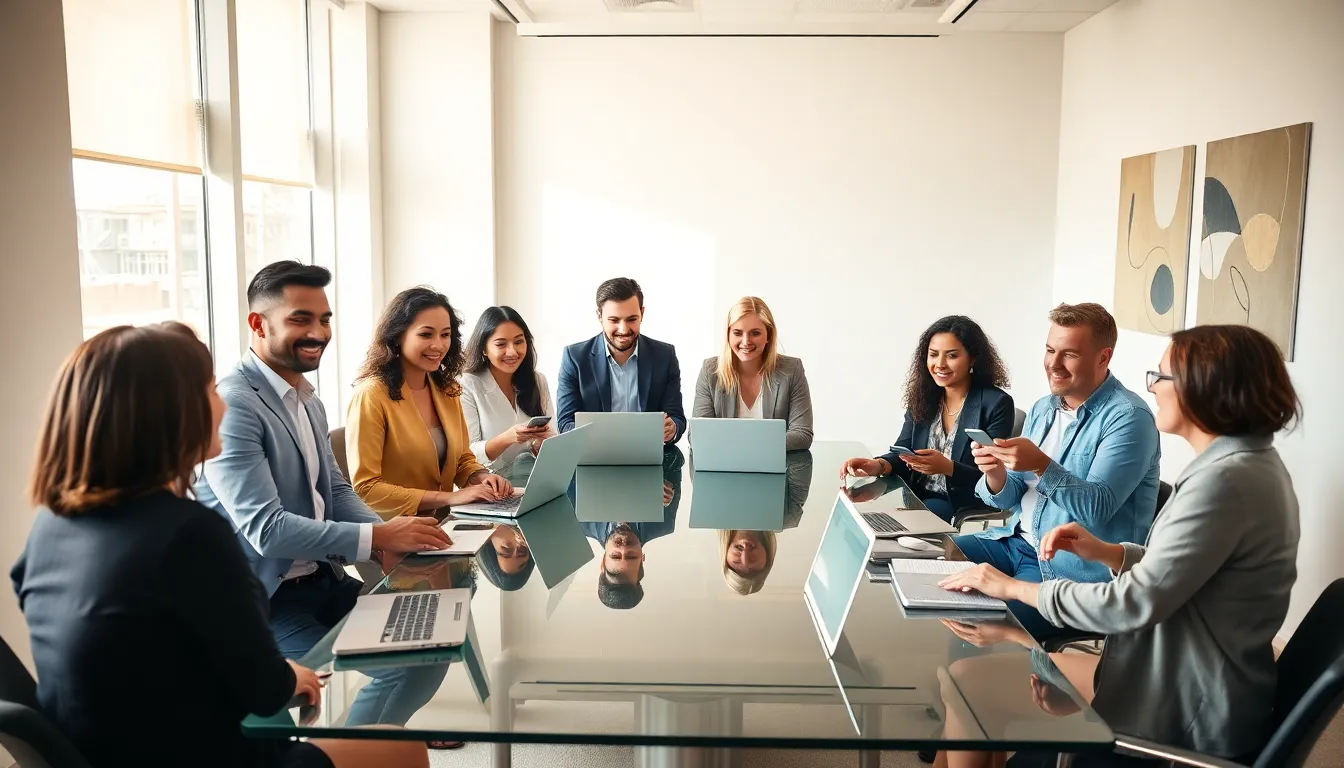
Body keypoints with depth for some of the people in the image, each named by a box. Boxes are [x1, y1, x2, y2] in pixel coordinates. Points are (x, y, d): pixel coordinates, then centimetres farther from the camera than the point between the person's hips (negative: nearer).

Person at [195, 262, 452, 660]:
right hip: (261, 600, -8)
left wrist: (393, 536, -5)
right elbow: (266, 529, -24)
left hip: (324, 580, 8)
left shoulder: (309, 401, 12)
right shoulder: (232, 405, -18)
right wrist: (378, 536, -24)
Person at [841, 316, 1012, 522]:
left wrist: (948, 467, -30)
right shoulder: (923, 396, 6)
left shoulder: (997, 404, -10)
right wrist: (879, 465, -22)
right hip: (917, 497, 5)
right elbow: (902, 452, 1)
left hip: (965, 505, -5)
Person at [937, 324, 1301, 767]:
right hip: (1191, 682, 10)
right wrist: (1103, 552, 2)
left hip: (1188, 709, -10)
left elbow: (1137, 603, -25)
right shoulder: (1249, 464, 8)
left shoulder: (1226, 480, -25)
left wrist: (1015, 588, -16)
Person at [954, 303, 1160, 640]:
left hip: (1075, 568, -8)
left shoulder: (1128, 418, -13)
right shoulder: (1043, 409, 11)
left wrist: (1041, 466, -33)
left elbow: (1097, 508, -21)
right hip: (1017, 541, 8)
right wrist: (995, 472, -12)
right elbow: (1007, 499, 10)